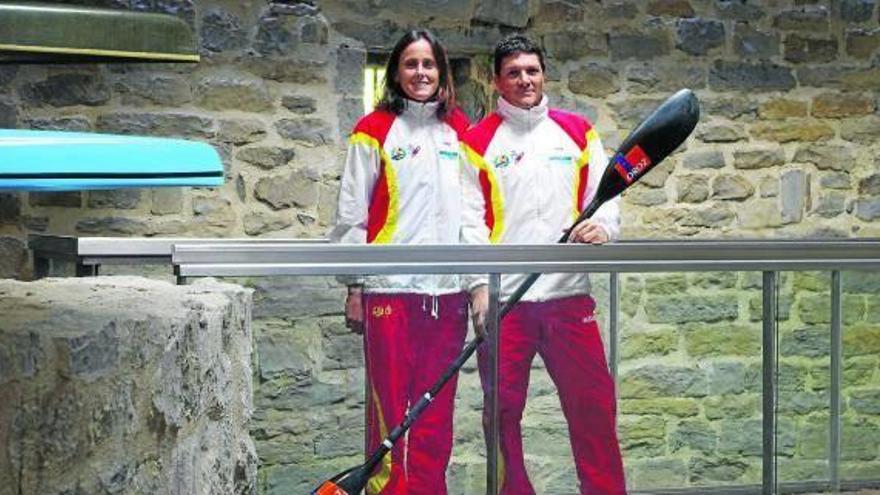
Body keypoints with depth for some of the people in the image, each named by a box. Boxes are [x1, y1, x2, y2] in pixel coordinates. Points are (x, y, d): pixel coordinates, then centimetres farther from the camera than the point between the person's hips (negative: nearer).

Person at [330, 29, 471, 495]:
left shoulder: (458, 129, 13)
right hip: (390, 288, -4)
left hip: (447, 290, 4)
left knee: (436, 411, 7)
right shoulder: (375, 130, 1)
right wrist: (355, 287, -3)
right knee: (389, 407, -3)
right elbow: (351, 214, 0)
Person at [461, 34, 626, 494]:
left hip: (568, 294, 1)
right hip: (502, 299, -1)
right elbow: (470, 219, 1)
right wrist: (480, 284, -10)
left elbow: (606, 194, 10)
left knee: (593, 404, 0)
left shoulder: (577, 131, 12)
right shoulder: (478, 141, 5)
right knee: (503, 409, 2)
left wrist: (602, 225, -13)